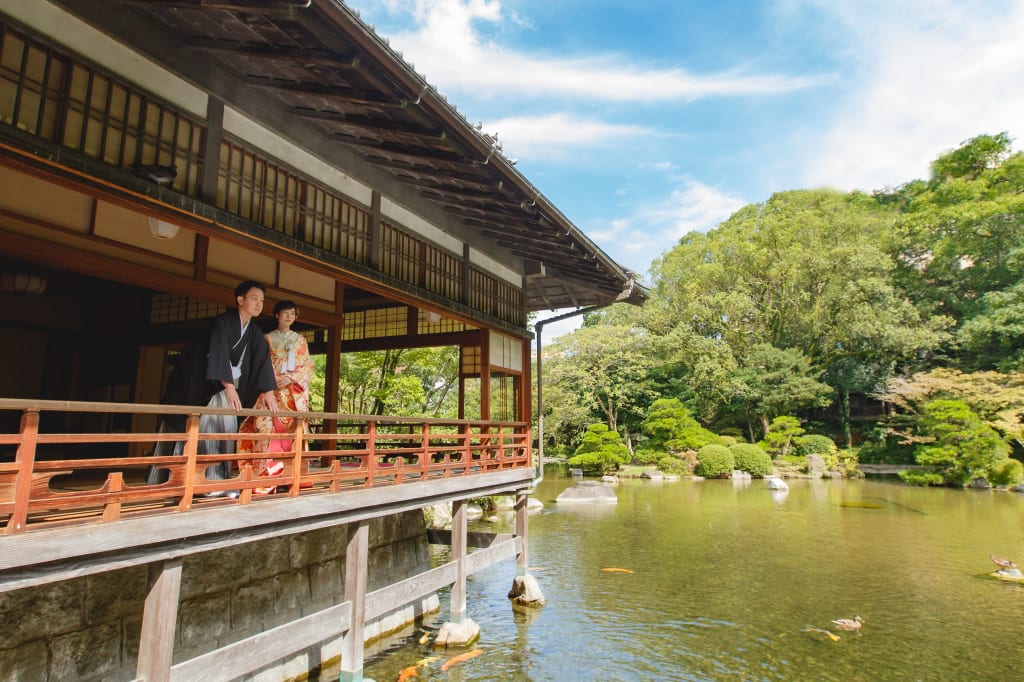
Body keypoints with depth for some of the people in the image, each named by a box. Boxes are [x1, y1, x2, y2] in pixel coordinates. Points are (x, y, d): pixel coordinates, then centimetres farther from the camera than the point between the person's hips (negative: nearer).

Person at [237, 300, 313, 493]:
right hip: (272, 392, -1)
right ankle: (267, 476, -14)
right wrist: (273, 379, -12)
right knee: (267, 429, -13)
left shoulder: (300, 340, 15)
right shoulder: (268, 338, 12)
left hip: (294, 394, 1)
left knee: (292, 431, -5)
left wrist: (291, 378, -9)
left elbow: (308, 366, 8)